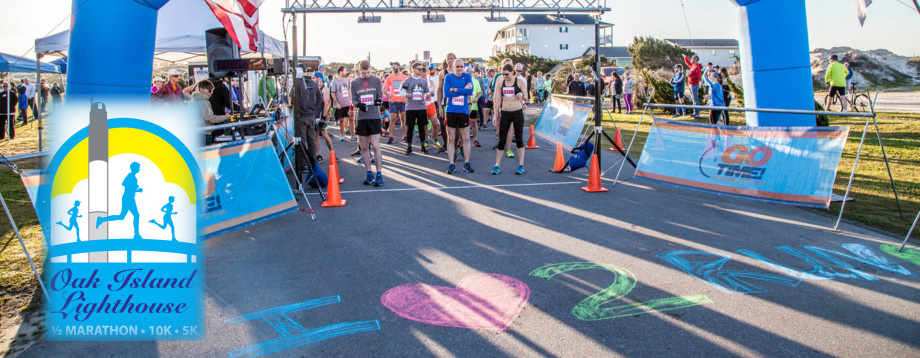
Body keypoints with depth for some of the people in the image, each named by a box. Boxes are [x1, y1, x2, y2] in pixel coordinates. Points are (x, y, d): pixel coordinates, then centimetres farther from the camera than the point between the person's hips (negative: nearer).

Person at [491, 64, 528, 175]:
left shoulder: (519, 82, 0)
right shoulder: (500, 83, 6)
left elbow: (526, 98, 2)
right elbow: (498, 99, 11)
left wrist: (522, 95, -20)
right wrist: (496, 113, 6)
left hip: (517, 113, -2)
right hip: (505, 113, 2)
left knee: (519, 139, 3)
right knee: (501, 140, 1)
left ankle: (521, 165, 12)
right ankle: (497, 166, 8)